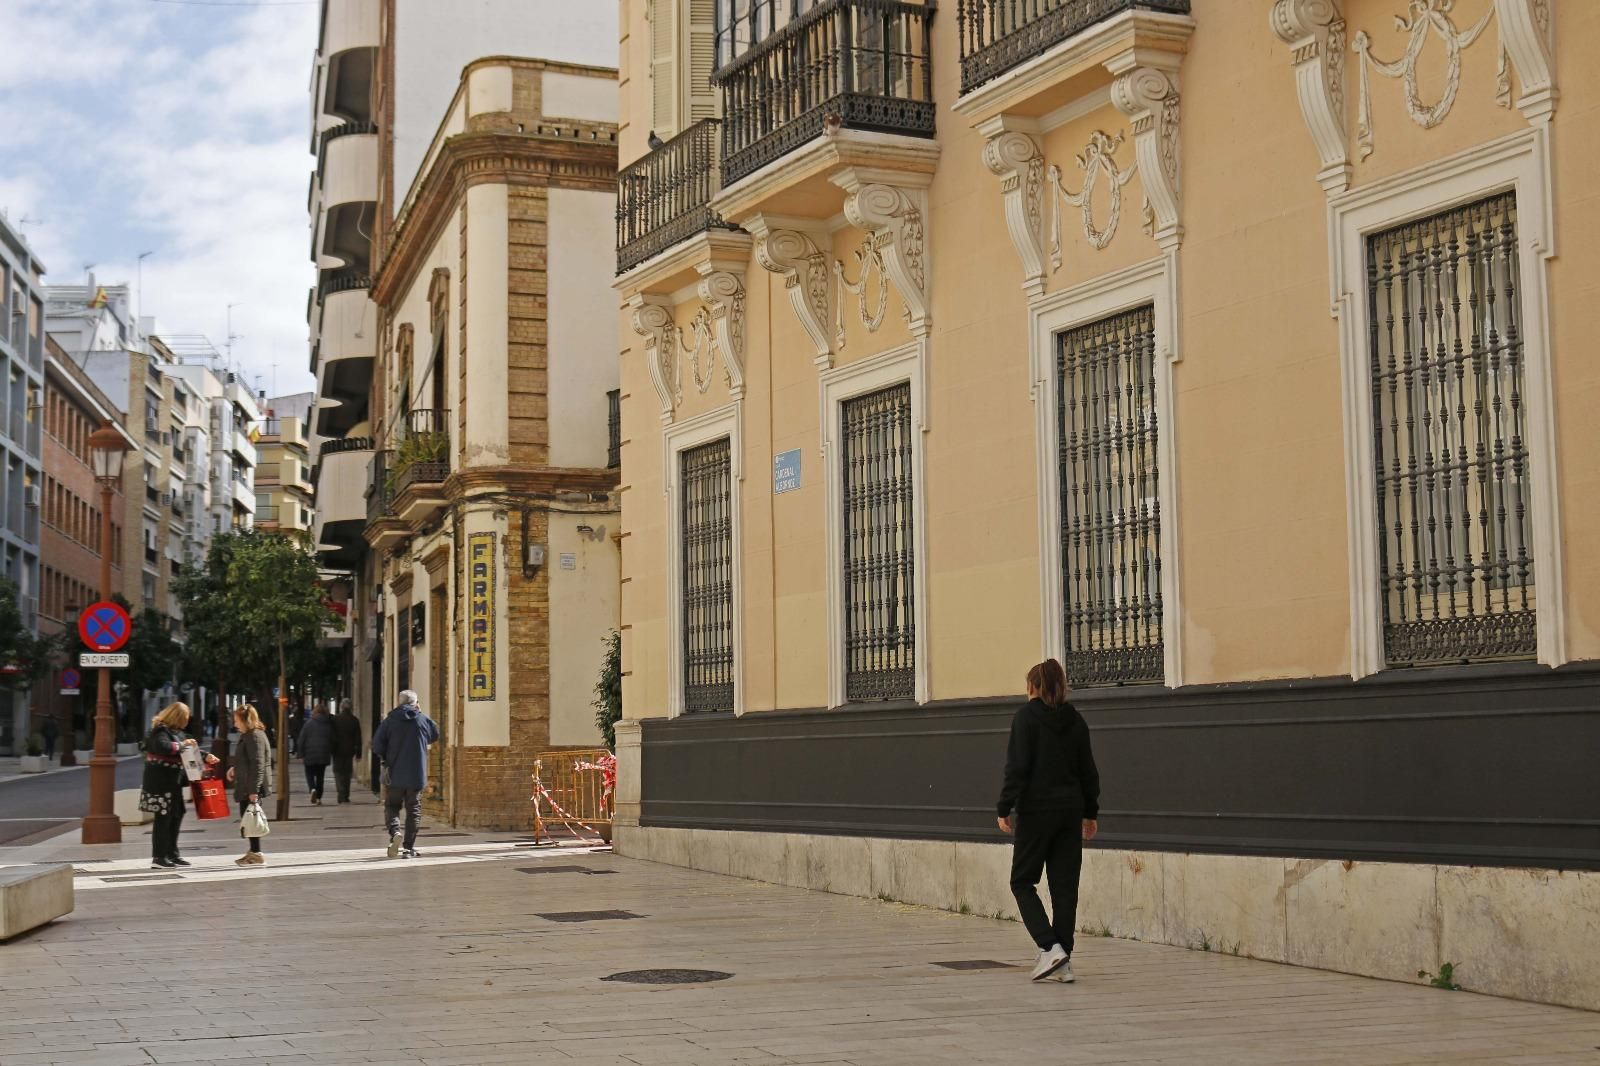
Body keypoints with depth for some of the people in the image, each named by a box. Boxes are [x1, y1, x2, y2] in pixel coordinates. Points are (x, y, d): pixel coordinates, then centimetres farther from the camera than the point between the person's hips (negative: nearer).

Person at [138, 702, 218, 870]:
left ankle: (172, 854, 22)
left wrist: (205, 758, 15)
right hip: (161, 782, -10)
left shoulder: (175, 732, 16)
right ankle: (158, 857, 0)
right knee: (163, 818, -5)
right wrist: (182, 744, -22)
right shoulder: (161, 731, -14)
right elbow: (163, 747, -34)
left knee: (176, 816, 13)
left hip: (173, 782, 10)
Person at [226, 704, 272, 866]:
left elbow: (258, 765, -21)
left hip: (251, 786, -10)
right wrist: (235, 768, 15)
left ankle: (256, 853, 1)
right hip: (246, 786, 10)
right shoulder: (247, 736, 17)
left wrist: (254, 789, -24)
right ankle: (254, 851, 22)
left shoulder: (255, 736, -16)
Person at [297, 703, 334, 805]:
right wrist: (331, 753, 13)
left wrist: (301, 754, -1)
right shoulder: (329, 724, 3)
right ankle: (318, 797, 11)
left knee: (309, 774, 6)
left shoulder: (309, 723, -4)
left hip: (310, 754, -3)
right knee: (320, 776, 11)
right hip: (324, 754, 3)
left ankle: (313, 789, -22)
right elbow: (332, 740, 6)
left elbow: (301, 740, -6)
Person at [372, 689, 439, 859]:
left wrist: (384, 759, 9)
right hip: (416, 775, 1)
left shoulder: (391, 719, -4)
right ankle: (409, 846, 5)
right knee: (413, 809, 8)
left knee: (392, 806, 10)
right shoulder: (424, 720, -1)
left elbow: (377, 744, -8)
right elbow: (435, 735, 18)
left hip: (394, 774, -1)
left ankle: (395, 833, -16)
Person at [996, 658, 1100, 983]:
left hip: (1037, 810, -5)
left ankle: (1050, 948, -11)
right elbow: (1088, 770, 13)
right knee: (1065, 886, 7)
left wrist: (1004, 809, -9)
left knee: (1022, 882, 6)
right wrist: (1090, 812, 21)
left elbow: (1017, 767, -13)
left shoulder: (1027, 715, -7)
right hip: (1070, 810, 5)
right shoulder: (1075, 719, 9)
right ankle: (1064, 962, 7)